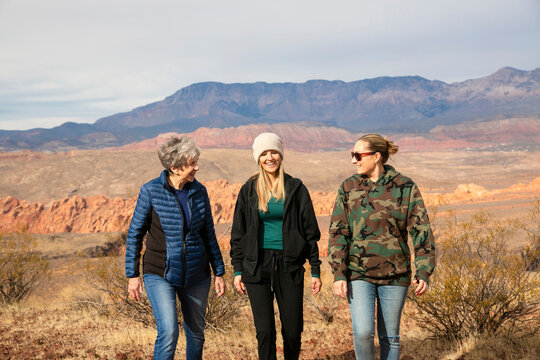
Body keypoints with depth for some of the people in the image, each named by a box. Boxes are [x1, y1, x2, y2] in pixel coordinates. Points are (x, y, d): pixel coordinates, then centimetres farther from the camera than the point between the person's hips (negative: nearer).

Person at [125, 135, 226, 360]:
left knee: (196, 333, 13)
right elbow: (134, 234, -3)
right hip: (160, 275, -4)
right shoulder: (151, 191, -10)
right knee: (168, 333, -17)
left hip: (196, 275, 4)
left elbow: (208, 234, 10)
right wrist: (132, 275, -5)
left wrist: (219, 272, 9)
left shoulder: (199, 191, 1)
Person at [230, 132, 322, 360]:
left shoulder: (296, 188, 3)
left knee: (293, 331, 4)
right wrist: (238, 270, 5)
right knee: (264, 330, -5)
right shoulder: (249, 190, 5)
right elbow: (238, 232, 10)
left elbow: (310, 232, 4)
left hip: (289, 265, 0)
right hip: (257, 265, 0)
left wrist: (315, 270, 1)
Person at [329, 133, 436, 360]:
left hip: (395, 274, 0)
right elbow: (338, 233, 0)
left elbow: (422, 231, -4)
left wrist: (424, 272, -14)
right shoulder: (348, 188, 1)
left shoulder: (405, 187, -3)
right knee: (363, 332, -15)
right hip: (359, 274, 0)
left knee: (389, 336, 9)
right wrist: (338, 274, -9)